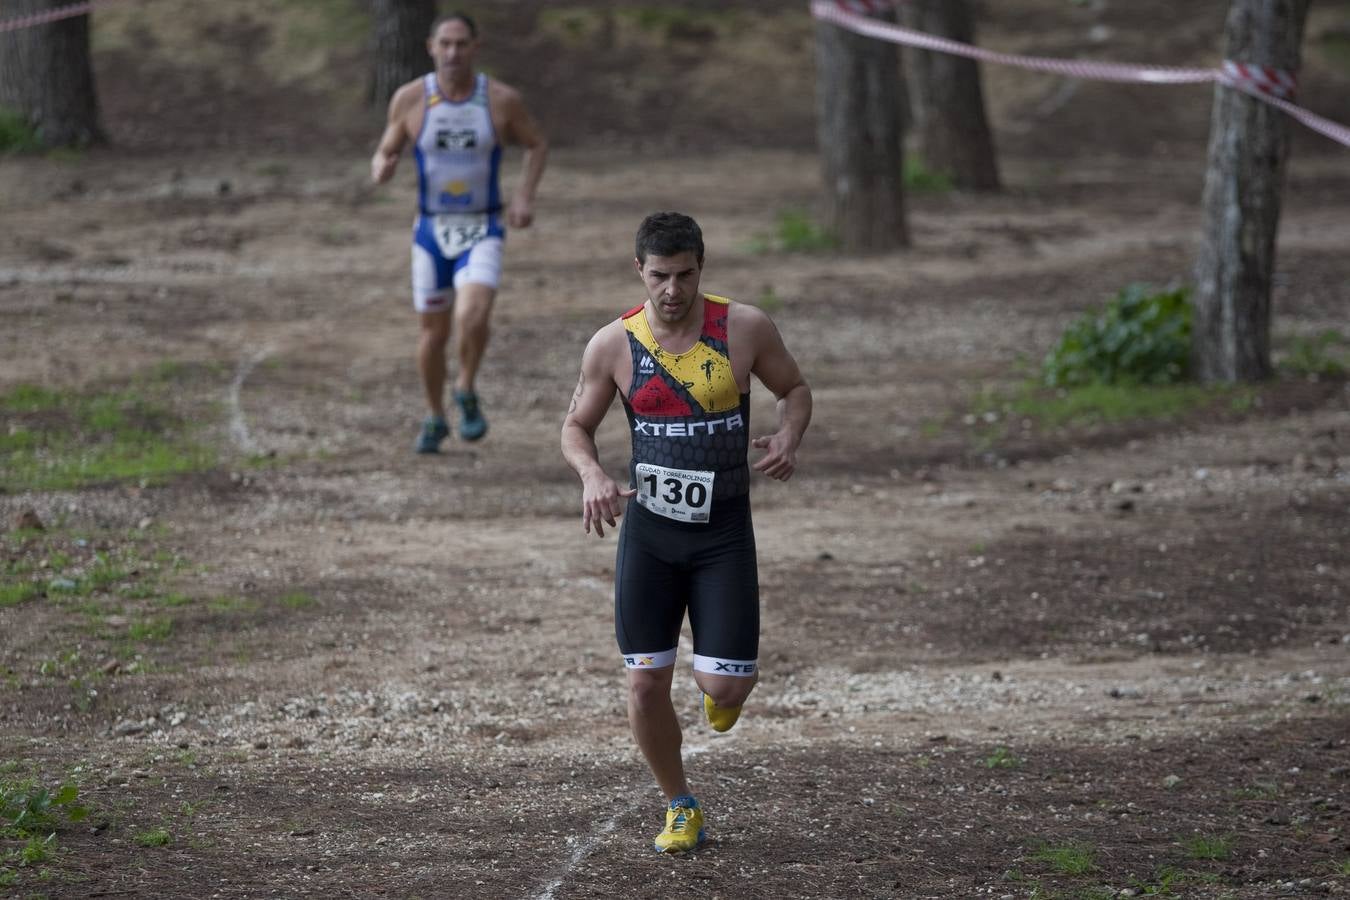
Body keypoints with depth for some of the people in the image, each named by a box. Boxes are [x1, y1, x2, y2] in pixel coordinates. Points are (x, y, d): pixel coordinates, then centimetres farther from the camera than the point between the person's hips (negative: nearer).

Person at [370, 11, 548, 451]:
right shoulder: (410, 99, -8)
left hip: (483, 232, -2)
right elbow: (386, 152, 3)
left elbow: (537, 144, 8)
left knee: (472, 316, -25)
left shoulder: (502, 99, -9)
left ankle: (465, 392, 3)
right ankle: (435, 418, 34)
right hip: (432, 231, 2)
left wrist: (525, 196, -7)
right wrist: (381, 169, -22)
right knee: (435, 332, 10)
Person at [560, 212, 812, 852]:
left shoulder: (743, 328, -8)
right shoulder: (613, 344, -6)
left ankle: (726, 685, 32)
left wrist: (787, 438, -14)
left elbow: (794, 388, 8)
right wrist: (591, 475, -16)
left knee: (722, 684, -8)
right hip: (648, 532, 1)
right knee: (645, 684, -2)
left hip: (724, 533, -1)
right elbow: (576, 427, 6)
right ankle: (680, 808, 20)